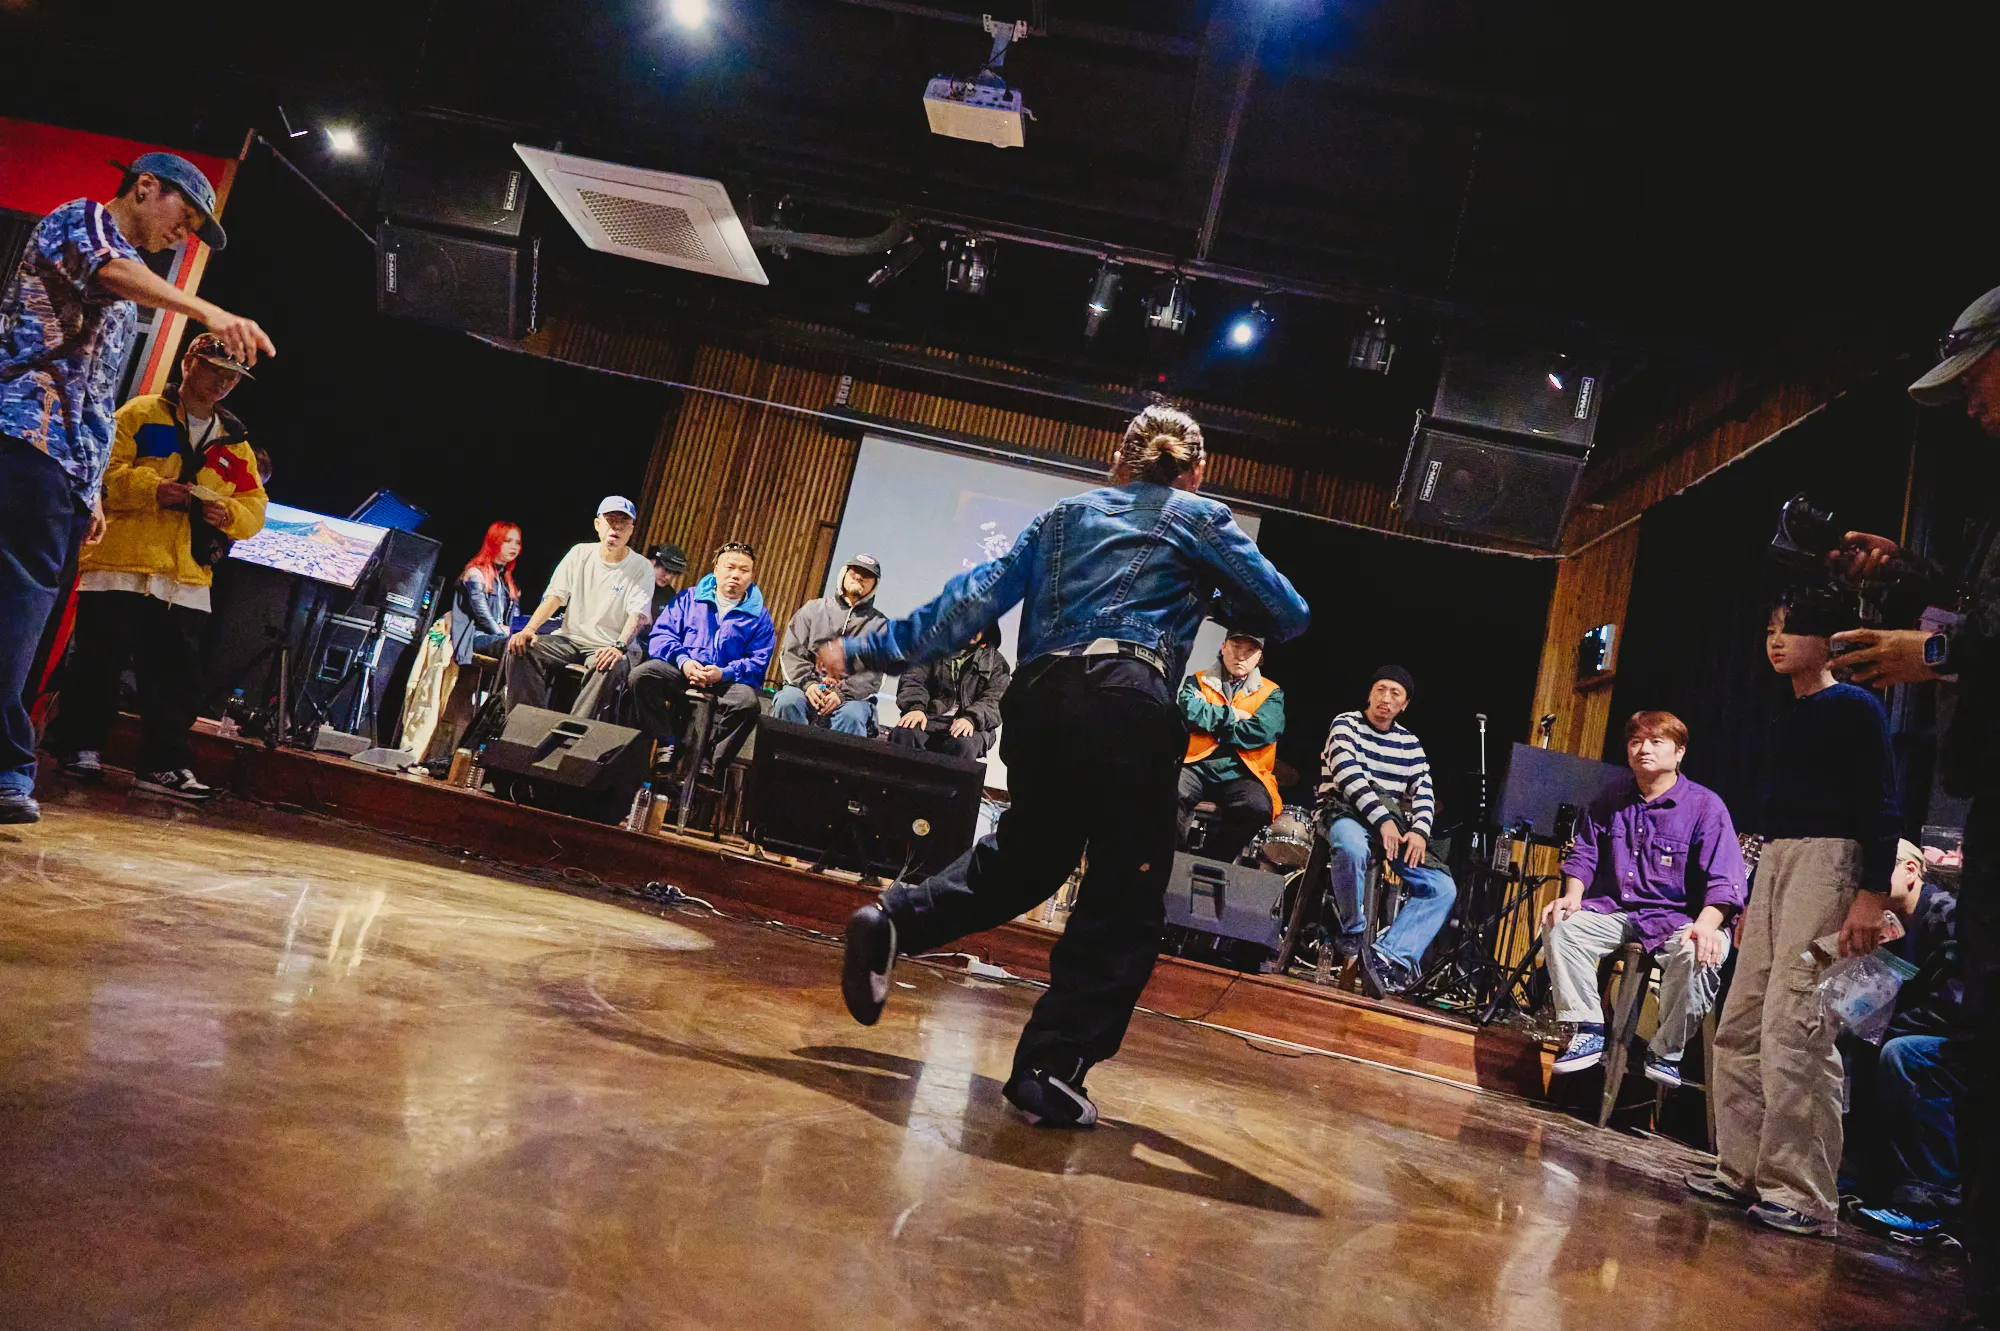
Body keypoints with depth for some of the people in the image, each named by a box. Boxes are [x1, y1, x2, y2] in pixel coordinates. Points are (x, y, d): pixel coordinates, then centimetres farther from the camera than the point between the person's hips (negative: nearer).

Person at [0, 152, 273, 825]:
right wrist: (207, 310, -33)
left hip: (71, 467, 9)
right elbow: (106, 268, -18)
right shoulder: (81, 219, 7)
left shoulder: (127, 294, 31)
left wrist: (92, 488, 24)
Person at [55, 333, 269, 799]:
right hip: (120, 566, -3)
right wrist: (152, 489, -17)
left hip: (187, 580, 3)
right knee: (99, 665, 3)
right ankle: (82, 747, 17)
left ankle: (165, 764, 5)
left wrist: (229, 513, -8)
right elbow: (104, 472, -2)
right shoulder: (140, 414, 7)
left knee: (174, 678, 2)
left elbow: (255, 510, 13)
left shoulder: (235, 444, 18)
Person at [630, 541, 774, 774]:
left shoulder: (760, 617, 12)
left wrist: (724, 673, -15)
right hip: (681, 672, 1)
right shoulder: (689, 598, 15)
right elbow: (662, 633, 6)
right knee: (642, 674, -28)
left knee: (747, 702, -35)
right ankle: (668, 745, -16)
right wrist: (683, 660, -14)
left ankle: (708, 765, -22)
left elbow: (758, 662, 3)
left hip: (727, 682, -1)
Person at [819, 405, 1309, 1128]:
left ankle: (896, 920, 7)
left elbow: (973, 599, 15)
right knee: (1123, 901, 4)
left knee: (1028, 855, 25)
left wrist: (872, 651, 17)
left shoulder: (1065, 515, 23)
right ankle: (1050, 1069, 3)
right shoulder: (1200, 519, 13)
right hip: (1127, 702, -5)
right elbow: (1289, 614, 12)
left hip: (1038, 697, 5)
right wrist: (1209, 598, 30)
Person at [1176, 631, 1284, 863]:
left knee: (1258, 806, -32)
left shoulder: (1271, 692, 14)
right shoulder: (1197, 681, 15)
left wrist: (1210, 724, -1)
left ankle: (1210, 861, -12)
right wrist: (1233, 714, -2)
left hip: (1241, 774, 1)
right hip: (1197, 767, -1)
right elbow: (1190, 711, -8)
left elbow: (1263, 730, -6)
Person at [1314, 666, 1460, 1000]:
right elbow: (1349, 774, -14)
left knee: (1443, 887, -16)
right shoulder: (1345, 725, 2)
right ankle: (1353, 934, -18)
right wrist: (1382, 819, -24)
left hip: (1394, 825, 5)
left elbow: (1424, 792, 7)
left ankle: (1388, 957, -27)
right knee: (1352, 848, -41)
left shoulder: (1409, 743, 17)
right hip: (1346, 813, -5)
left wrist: (1419, 830, -13)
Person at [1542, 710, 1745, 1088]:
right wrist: (1573, 895, -6)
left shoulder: (1705, 806, -3)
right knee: (1559, 927, -22)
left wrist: (1706, 923, -30)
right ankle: (1587, 1031, -13)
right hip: (1613, 911, 4)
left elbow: (1724, 882, -12)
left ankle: (1666, 1050, -13)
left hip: (1677, 919, -4)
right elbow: (1583, 855, 15)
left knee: (1703, 954, -35)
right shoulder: (1609, 804, 12)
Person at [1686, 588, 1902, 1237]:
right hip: (1773, 865, 9)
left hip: (1828, 860, -9)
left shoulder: (1856, 708, -2)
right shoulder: (1788, 721, 21)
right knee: (1739, 1025, 6)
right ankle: (1745, 1171, 13)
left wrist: (1872, 895, -19)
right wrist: (1751, 904, 22)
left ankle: (1805, 1195, -10)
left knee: (1795, 1027, -15)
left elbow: (1880, 809, -9)